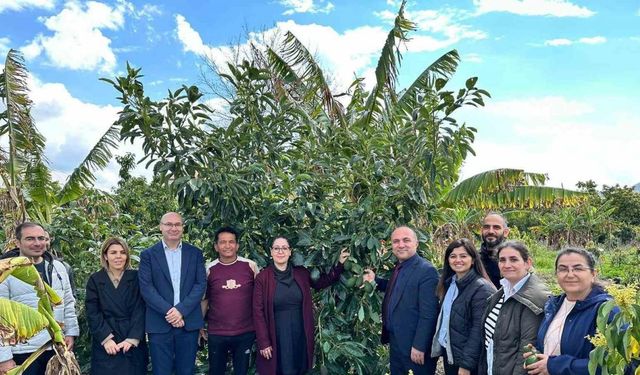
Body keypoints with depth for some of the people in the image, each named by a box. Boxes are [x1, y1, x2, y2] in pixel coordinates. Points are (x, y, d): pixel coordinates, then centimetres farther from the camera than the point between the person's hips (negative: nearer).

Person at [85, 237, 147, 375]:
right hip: (105, 345, 0)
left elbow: (139, 310, -4)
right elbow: (92, 313, -2)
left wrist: (133, 339, -13)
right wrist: (106, 338, -12)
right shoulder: (95, 280, 4)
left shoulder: (136, 277, 2)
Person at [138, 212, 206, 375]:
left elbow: (201, 284, -1)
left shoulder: (195, 253, 7)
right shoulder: (148, 255, 3)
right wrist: (168, 311, -15)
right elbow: (146, 288, -5)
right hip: (159, 324, -1)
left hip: (189, 322, 1)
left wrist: (181, 310, -13)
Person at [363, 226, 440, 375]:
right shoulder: (399, 267, 6)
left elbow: (428, 313, -21)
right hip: (395, 341, 8)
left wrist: (419, 346, -20)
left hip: (414, 345, -8)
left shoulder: (426, 270, -19)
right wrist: (375, 280, 5)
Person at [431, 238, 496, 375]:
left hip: (466, 357, -7)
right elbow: (444, 317, 9)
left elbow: (478, 330, -19)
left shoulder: (481, 288, -16)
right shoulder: (448, 283, 7)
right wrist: (441, 347, 2)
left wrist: (466, 364, -19)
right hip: (447, 351, 7)